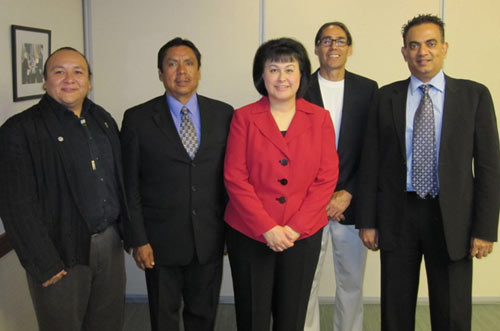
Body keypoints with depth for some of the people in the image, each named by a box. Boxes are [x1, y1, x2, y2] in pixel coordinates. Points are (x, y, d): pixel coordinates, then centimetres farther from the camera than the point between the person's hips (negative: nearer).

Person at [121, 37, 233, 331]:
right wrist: (138, 240, -7)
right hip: (160, 240, -1)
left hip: (210, 238, 2)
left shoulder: (223, 114, 0)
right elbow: (131, 185, -3)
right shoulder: (138, 119, -4)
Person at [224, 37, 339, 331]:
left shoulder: (320, 118, 2)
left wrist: (295, 227, -10)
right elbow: (234, 177, -6)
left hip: (303, 235, 1)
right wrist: (267, 228, -13)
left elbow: (327, 177, -2)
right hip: (249, 234, -1)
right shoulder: (244, 118, -1)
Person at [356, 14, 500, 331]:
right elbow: (371, 162, 4)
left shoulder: (475, 95, 1)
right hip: (397, 216, 1)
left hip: (451, 217, -1)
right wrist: (367, 220, 1)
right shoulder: (386, 98, 5)